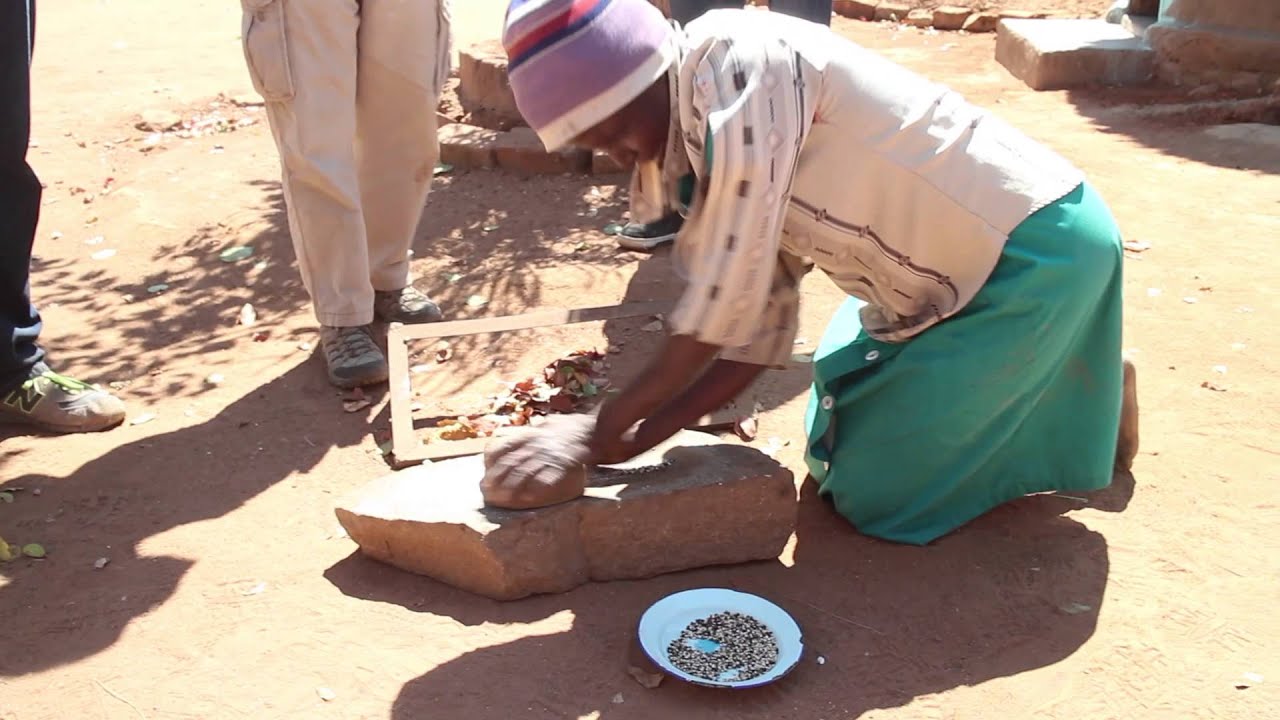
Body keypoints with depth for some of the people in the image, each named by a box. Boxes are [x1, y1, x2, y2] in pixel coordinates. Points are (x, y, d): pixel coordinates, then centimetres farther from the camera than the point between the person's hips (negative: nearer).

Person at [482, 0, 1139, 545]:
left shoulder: (735, 62, -23)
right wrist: (633, 438, -3)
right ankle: (1045, 385, 26)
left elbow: (723, 304, -24)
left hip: (1033, 249, -9)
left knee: (872, 492, -3)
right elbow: (756, 321, 5)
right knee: (836, 458, 18)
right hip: (947, 273, 9)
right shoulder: (696, 154, 4)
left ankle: (1087, 405, 12)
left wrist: (603, 429, -14)